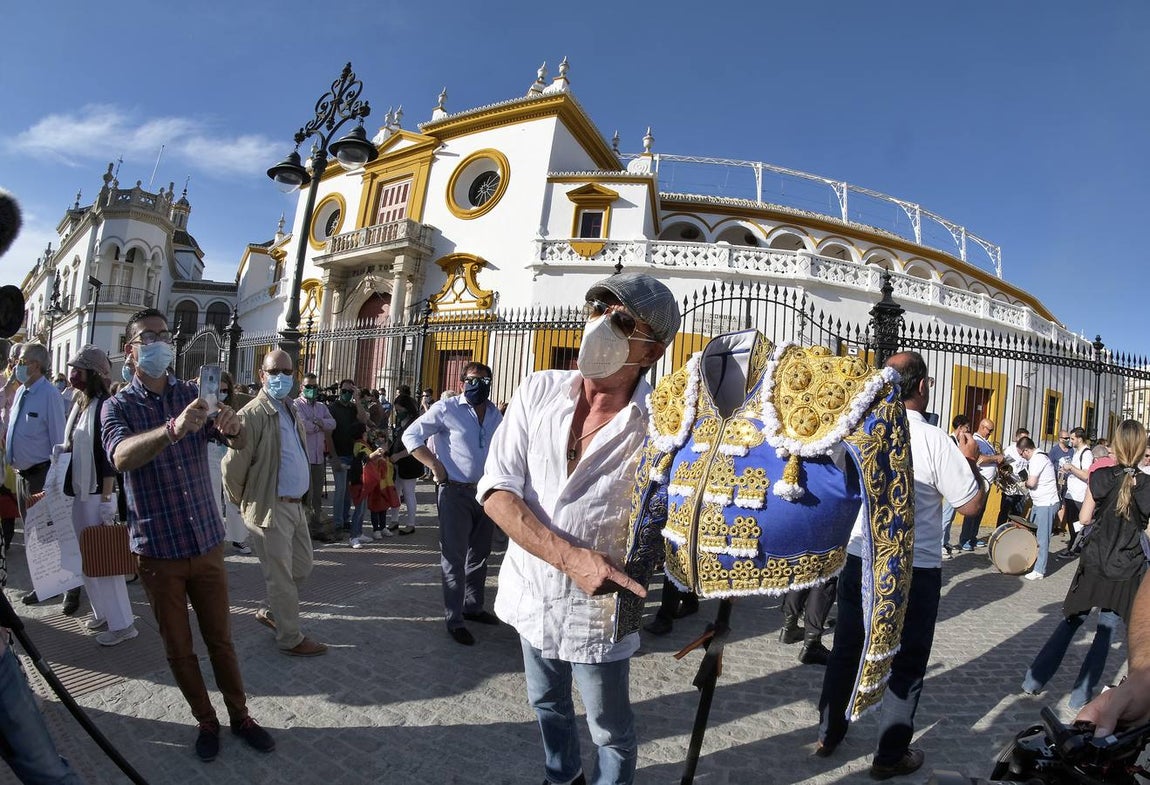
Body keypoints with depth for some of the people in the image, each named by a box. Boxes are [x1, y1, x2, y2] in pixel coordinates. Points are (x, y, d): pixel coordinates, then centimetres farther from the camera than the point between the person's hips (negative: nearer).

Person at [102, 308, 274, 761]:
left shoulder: (194, 396, 2)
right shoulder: (119, 407, -7)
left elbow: (238, 442, -11)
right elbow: (121, 455, -28)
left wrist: (232, 426, -36)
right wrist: (173, 429, -48)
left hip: (207, 542, 2)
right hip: (157, 551, -1)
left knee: (220, 639, 13)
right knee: (178, 649, 13)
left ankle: (239, 716, 28)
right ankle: (206, 721, 32)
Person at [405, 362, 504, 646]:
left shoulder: (495, 414, 10)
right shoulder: (447, 409, -7)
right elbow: (411, 435, -7)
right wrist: (436, 466, -14)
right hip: (455, 493, -6)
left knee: (479, 555, 17)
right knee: (454, 557, 0)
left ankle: (473, 606, 33)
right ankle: (454, 619, 9)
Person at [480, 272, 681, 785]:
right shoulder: (539, 391, -10)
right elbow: (496, 490, -13)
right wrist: (569, 556, -24)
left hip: (598, 607, -4)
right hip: (531, 590, 4)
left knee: (611, 732, 17)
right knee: (548, 706, 28)